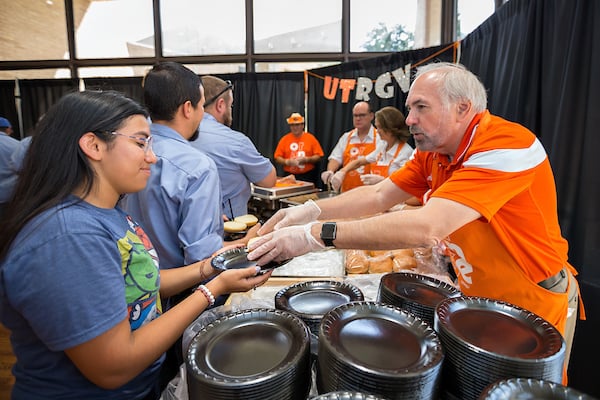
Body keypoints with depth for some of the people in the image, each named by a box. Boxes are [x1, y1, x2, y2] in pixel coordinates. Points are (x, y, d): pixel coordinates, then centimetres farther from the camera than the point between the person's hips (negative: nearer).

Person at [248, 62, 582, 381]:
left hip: (535, 305, -6)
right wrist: (310, 210, -22)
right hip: (478, 297, 7)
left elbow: (426, 227, -41)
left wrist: (314, 235, -42)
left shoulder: (506, 145, -30)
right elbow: (379, 195, -6)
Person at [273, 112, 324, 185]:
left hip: (308, 176, -1)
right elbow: (277, 158, 6)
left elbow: (318, 157, 2)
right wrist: (286, 161, -12)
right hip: (289, 176, 1)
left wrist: (306, 159, -13)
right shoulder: (284, 139, 7)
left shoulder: (311, 138, 4)